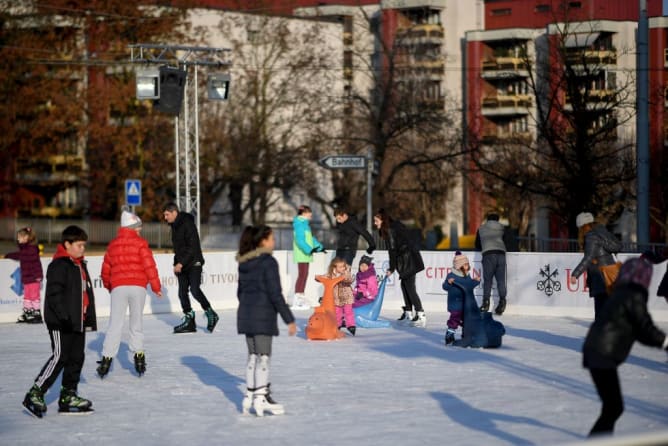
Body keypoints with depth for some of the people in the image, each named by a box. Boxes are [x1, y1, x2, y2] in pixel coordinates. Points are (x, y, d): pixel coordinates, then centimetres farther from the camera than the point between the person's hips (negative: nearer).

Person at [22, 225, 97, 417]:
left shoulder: (81, 266, 17)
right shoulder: (59, 266, -12)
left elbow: (87, 294, 23)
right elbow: (54, 293, -19)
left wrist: (90, 318, 21)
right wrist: (64, 317, -24)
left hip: (77, 322, 9)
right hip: (60, 323, -9)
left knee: (76, 358, 9)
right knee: (60, 357, -13)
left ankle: (68, 396, 16)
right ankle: (35, 394, -9)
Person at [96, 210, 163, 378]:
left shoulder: (112, 245, 12)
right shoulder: (140, 243, 1)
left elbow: (105, 270, 17)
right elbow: (149, 265, -5)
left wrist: (109, 286, 33)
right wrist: (156, 287, 2)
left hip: (118, 288, 2)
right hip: (138, 287, -2)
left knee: (115, 325, 3)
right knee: (136, 323, 9)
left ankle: (107, 358, -4)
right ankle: (138, 355, 3)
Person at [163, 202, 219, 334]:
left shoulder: (188, 224, -16)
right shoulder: (174, 225, 12)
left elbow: (192, 247, -20)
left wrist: (181, 263, -22)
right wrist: (177, 263, 13)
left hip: (193, 263, -9)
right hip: (181, 265, 9)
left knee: (194, 290, -17)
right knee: (182, 292, 3)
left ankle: (210, 313, 1)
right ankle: (189, 321, 7)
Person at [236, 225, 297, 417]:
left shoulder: (244, 263, 10)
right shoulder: (268, 262, -13)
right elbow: (275, 294, -16)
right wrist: (289, 319, -13)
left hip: (246, 314, 7)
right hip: (263, 315, -7)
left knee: (253, 356, 15)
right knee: (263, 356, -2)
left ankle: (250, 395, 18)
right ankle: (261, 397, -2)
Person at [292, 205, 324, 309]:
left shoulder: (304, 223, 18)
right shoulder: (300, 224, -14)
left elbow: (311, 238, 26)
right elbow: (300, 240, -23)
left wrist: (319, 247, 26)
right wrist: (309, 249, -29)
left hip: (305, 254, 10)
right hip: (302, 254, -10)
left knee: (304, 275, 12)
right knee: (302, 275, -12)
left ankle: (301, 299, 17)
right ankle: (296, 302, -13)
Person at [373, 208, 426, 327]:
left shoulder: (390, 230, -12)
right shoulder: (396, 226, 16)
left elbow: (393, 250, -13)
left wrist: (391, 268, -9)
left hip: (408, 261, -10)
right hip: (409, 259, 10)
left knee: (410, 288, -10)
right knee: (405, 286, 13)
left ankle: (421, 316, -13)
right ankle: (408, 314, 16)